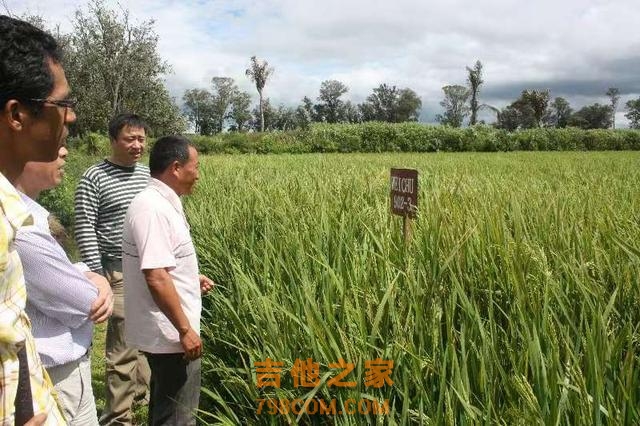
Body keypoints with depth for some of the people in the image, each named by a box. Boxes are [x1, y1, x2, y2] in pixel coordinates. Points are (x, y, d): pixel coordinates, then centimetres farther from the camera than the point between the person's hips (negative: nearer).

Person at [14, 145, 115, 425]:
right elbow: (84, 305, -21)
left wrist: (96, 279, -9)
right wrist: (94, 283, 0)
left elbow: (59, 275, 11)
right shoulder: (20, 229, -29)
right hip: (53, 380, -9)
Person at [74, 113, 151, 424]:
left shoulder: (148, 174, 9)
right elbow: (85, 230, -10)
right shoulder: (93, 179, -8)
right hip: (120, 272, -6)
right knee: (123, 347, -1)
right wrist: (97, 275, -14)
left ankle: (143, 388, 38)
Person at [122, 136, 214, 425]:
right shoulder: (153, 209, -23)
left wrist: (191, 278, 20)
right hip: (170, 333, -10)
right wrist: (185, 329, -23)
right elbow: (156, 278, -28)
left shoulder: (160, 203, 9)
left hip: (166, 331, 10)